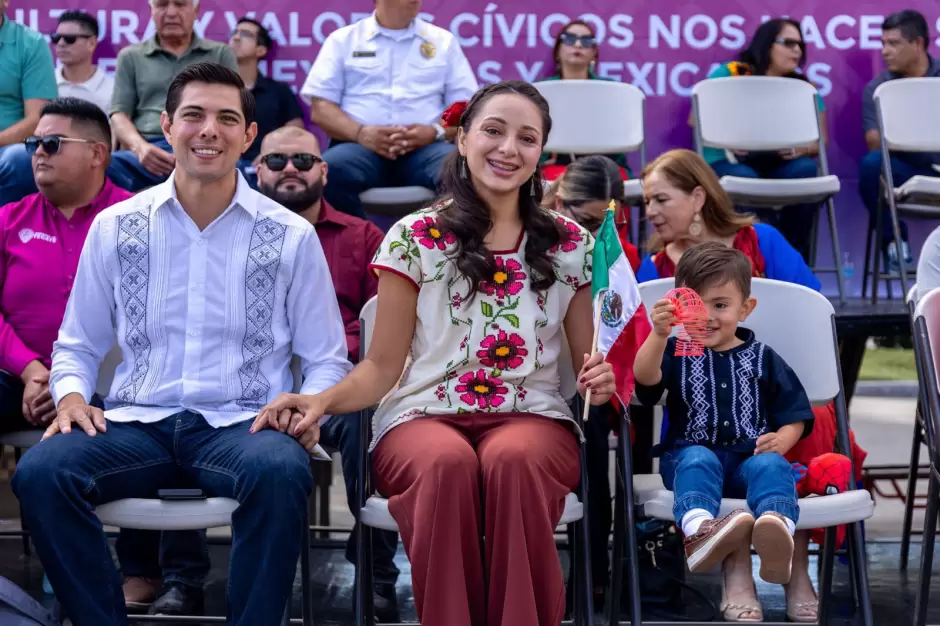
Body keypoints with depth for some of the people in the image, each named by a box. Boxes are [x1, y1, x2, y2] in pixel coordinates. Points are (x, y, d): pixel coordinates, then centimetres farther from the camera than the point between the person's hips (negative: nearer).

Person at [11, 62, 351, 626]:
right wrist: (72, 394, -4)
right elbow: (78, 345, 18)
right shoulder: (115, 228, 10)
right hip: (137, 425, 2)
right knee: (40, 471, -28)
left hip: (243, 425, -1)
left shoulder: (292, 236, 6)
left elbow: (326, 358, 11)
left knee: (281, 472, -37)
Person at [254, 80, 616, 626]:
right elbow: (383, 366, 6)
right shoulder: (415, 238, 7)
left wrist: (602, 380, -10)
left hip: (532, 418, 1)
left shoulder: (570, 246, 11)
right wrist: (321, 400, -12)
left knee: (512, 462, -37)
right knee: (449, 463, -38)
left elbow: (590, 362, 14)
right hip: (425, 416, 0)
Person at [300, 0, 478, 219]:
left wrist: (436, 132, -10)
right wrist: (360, 132, -13)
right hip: (360, 145, 0)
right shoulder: (342, 39, 15)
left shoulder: (443, 41, 18)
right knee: (329, 170, -35)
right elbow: (321, 109, 7)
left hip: (425, 148, 1)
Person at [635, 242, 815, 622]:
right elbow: (645, 378, -12)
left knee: (772, 466, -32)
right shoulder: (677, 353, 11)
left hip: (751, 456, 1)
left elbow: (794, 415, 15)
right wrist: (659, 335, -30)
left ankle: (777, 533, -64)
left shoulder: (762, 359, 15)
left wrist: (782, 440, -9)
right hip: (692, 452, -1)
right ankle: (698, 530, -65)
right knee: (698, 460, -35)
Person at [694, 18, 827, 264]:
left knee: (806, 170, -28)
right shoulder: (729, 75, 1)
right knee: (746, 181, -36)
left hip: (776, 166, 3)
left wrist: (801, 148, -18)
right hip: (726, 163, -3)